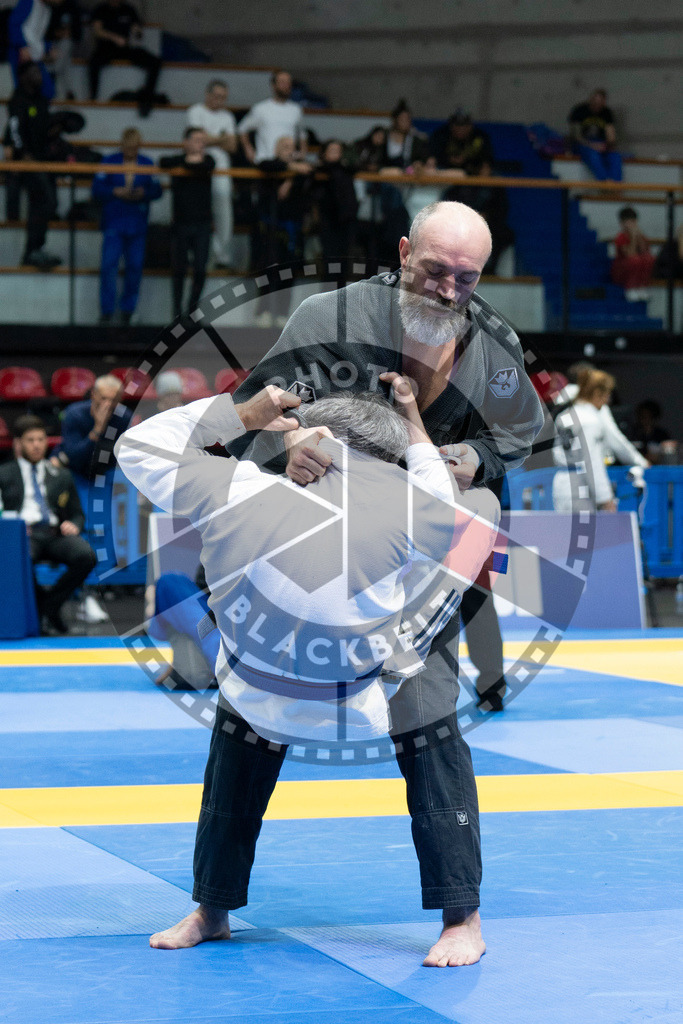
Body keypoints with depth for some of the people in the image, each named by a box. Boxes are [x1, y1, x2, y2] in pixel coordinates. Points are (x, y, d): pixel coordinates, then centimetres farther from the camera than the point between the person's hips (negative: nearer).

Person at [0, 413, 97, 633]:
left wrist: (74, 525, 2)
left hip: (55, 534, 3)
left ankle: (51, 604, -16)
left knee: (86, 556, -32)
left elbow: (78, 514, 27)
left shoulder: (61, 475, 29)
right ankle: (41, 605, -15)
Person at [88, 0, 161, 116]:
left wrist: (137, 33, -15)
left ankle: (146, 97, -21)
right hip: (105, 49, -3)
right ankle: (93, 97, -27)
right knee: (94, 62, -37)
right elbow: (97, 30, -11)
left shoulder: (128, 10, 13)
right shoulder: (100, 10, 4)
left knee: (155, 61, -19)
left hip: (125, 50, 3)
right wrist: (114, 37, -28)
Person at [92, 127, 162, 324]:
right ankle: (107, 310, -2)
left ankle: (128, 309, 16)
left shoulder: (148, 164, 8)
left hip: (137, 225, 2)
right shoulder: (109, 162, 4)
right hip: (113, 223, -2)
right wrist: (116, 192, -15)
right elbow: (97, 189, -1)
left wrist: (143, 193, -15)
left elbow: (157, 190, 4)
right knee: (109, 265, -9)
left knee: (135, 267, 2)